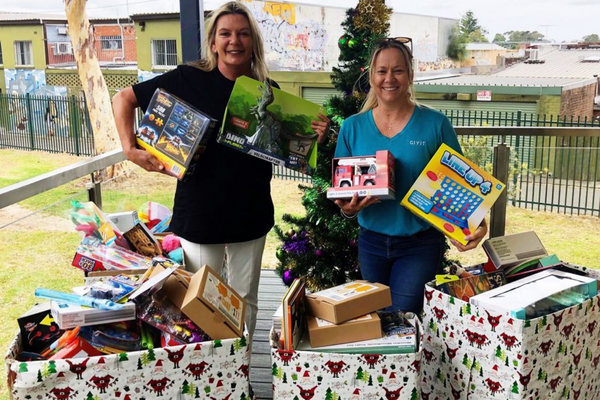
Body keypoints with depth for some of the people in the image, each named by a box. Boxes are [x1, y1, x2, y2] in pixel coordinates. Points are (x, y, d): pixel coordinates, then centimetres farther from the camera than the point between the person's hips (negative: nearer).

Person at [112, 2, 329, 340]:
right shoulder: (189, 80, -10)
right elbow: (124, 99, -3)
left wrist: (315, 135, -12)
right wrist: (130, 149, -14)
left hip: (251, 213, 3)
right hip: (199, 212, -2)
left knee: (246, 298, 16)